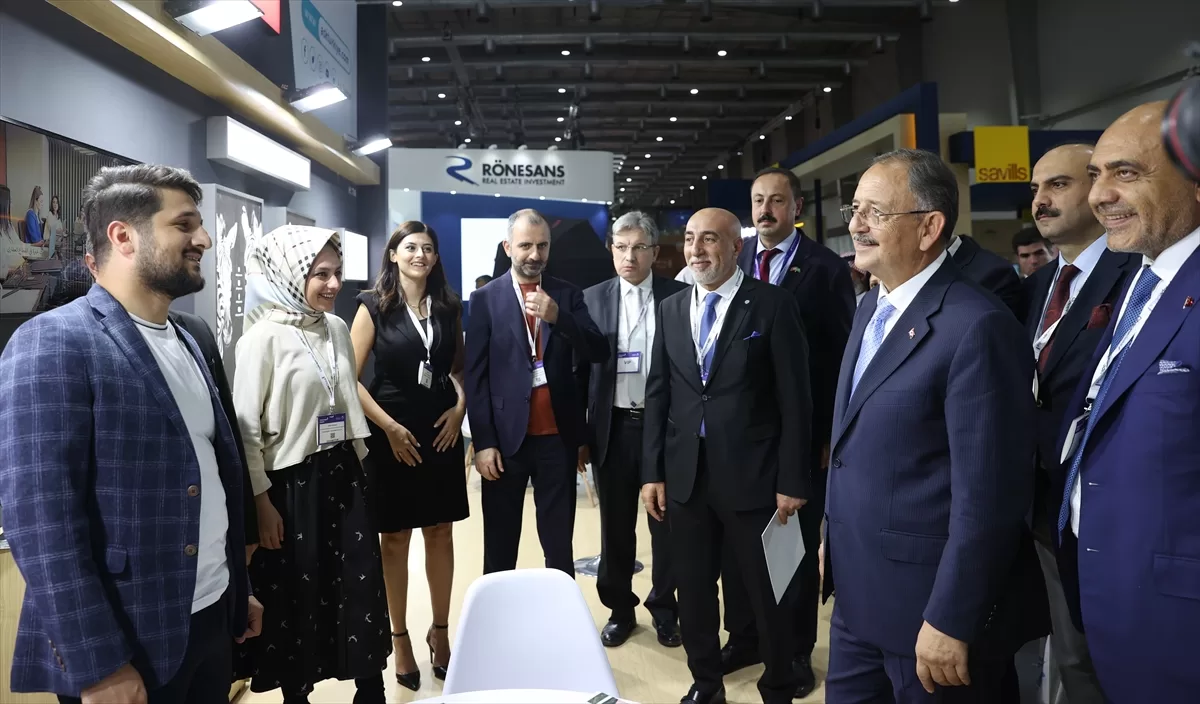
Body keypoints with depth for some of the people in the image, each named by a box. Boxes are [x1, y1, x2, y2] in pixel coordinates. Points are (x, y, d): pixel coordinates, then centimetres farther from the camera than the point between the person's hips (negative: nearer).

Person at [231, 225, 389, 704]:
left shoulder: (337, 329, 6)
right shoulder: (265, 336, -12)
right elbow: (246, 426, -12)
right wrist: (261, 502, -12)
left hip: (343, 476, 5)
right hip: (291, 483, -5)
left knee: (363, 588, 8)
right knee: (296, 596, 8)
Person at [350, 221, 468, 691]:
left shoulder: (448, 307, 6)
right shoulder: (374, 306, -4)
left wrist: (460, 407, -2)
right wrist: (389, 427, -12)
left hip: (442, 433, 3)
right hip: (391, 435, -3)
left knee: (440, 533, 9)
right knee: (394, 538, 8)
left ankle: (440, 631, 25)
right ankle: (400, 638, 22)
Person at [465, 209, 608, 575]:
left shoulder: (568, 295, 6)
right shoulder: (485, 299, 1)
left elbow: (599, 353, -4)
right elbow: (476, 376, -2)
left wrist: (558, 317, -19)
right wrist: (483, 441, -7)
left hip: (558, 437, 2)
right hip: (506, 437, -1)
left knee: (559, 544, 10)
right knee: (500, 546, 10)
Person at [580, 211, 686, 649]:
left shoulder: (678, 297, -2)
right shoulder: (592, 300, 2)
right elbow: (582, 367, 3)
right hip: (614, 427, 1)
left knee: (666, 522, 10)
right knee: (616, 526, 12)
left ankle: (664, 609, 29)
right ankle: (619, 609, 29)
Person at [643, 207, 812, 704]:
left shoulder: (773, 304, -6)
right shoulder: (670, 309, 8)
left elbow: (794, 398, -8)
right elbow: (658, 395, 8)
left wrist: (793, 480, -10)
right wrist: (653, 472, 4)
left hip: (752, 477, -4)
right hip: (685, 477, 4)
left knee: (768, 594, 11)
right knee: (692, 590, 16)